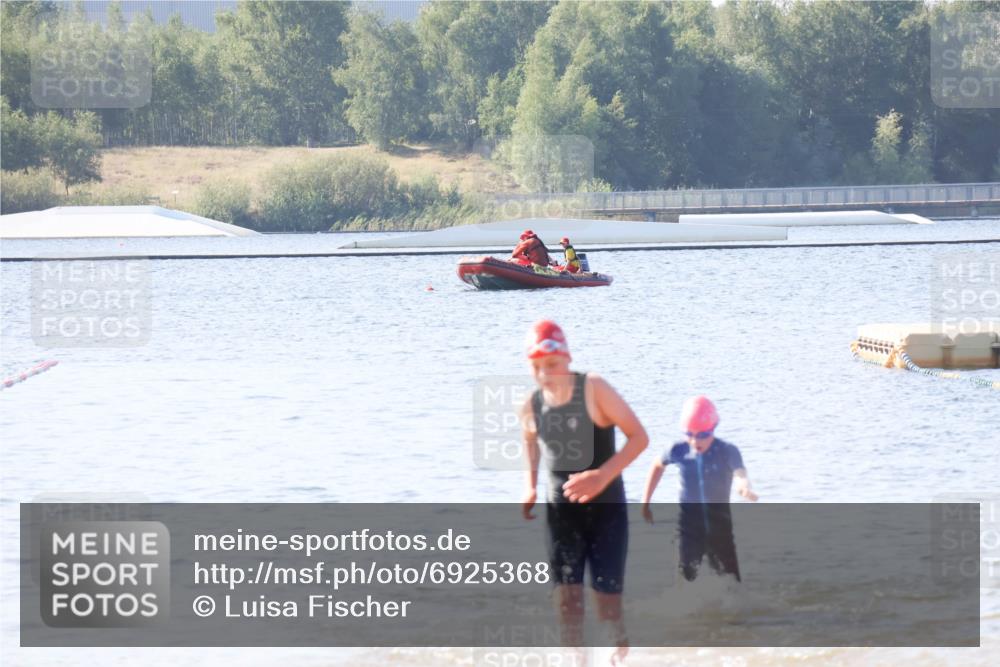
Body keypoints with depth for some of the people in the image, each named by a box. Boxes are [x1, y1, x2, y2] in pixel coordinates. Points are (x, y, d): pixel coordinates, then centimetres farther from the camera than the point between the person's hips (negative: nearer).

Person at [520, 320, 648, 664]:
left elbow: (639, 436, -16)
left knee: (605, 595, -2)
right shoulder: (531, 406, -4)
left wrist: (603, 475, -28)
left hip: (606, 508, -3)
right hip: (561, 511, 3)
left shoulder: (594, 390, -17)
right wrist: (531, 486, 6)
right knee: (566, 598, -7)